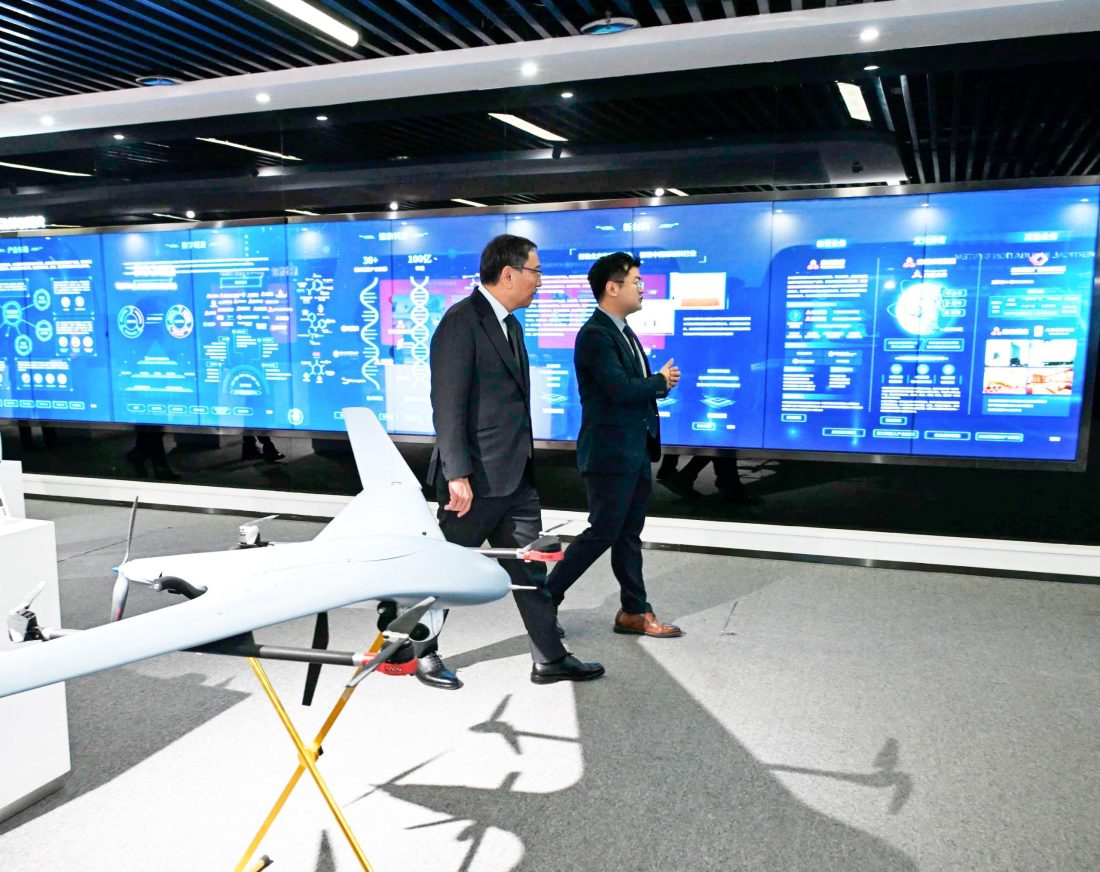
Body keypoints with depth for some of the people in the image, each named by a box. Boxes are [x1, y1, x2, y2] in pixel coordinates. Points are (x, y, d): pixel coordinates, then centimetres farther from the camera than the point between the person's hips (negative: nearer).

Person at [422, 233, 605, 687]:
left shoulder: (510, 324, 13)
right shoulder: (461, 322, -15)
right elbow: (447, 405, -20)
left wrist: (526, 463, 18)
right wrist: (457, 474, -24)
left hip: (516, 476, 9)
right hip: (477, 478, -9)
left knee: (530, 569, 14)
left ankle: (550, 660, 24)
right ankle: (422, 652, 27)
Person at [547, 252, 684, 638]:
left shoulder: (623, 331, 14)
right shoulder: (595, 335, -17)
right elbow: (622, 389, -26)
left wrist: (660, 382, -5)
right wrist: (661, 380, -9)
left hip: (635, 450, 9)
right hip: (610, 452, -9)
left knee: (629, 534, 13)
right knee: (603, 532, -3)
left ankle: (634, 613, 22)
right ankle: (545, 599, 11)